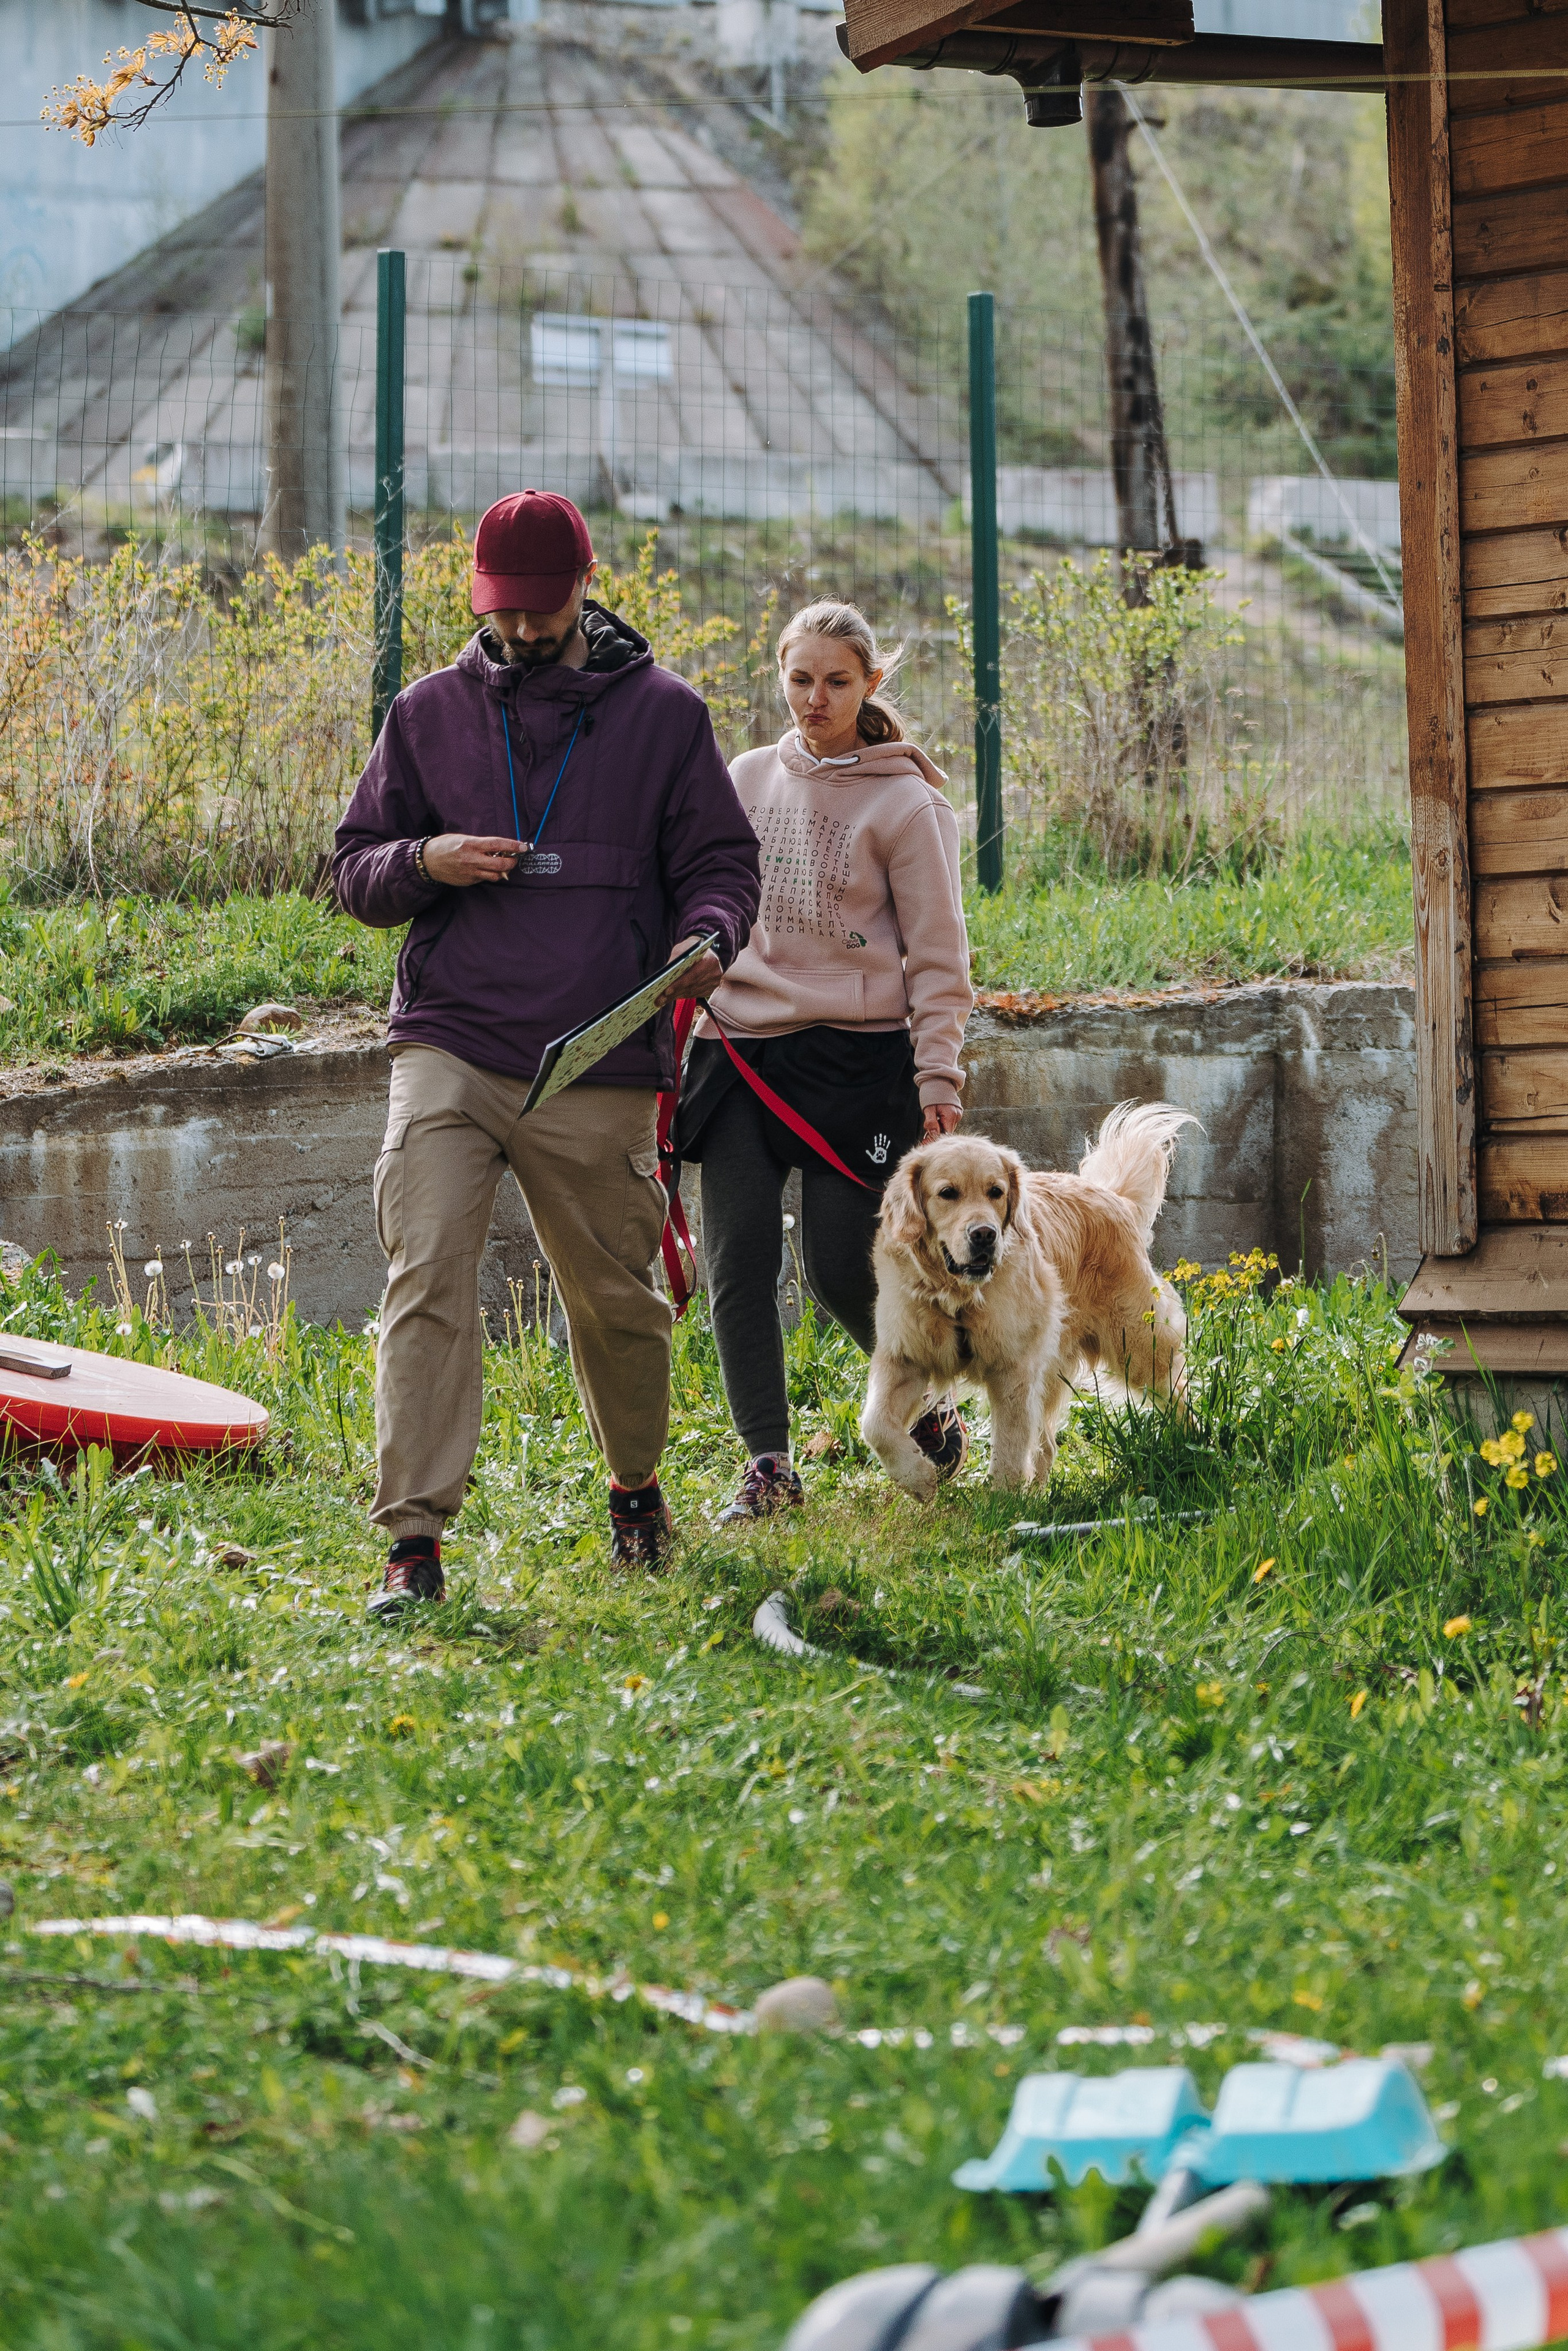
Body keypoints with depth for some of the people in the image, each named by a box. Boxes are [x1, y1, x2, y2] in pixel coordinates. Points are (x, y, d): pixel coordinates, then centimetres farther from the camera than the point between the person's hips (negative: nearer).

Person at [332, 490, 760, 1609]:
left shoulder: (664, 713, 6)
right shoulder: (430, 713, 9)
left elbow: (722, 864, 8)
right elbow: (354, 872, 14)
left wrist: (706, 937, -15)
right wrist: (425, 863, -9)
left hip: (599, 1070, 0)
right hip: (449, 1051, 0)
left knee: (616, 1297, 10)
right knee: (426, 1278, -14)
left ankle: (636, 1490, 36)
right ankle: (415, 1540, -15)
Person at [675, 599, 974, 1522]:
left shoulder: (904, 803, -2)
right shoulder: (750, 778, 11)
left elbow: (937, 955, -2)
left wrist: (938, 1076, -7)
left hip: (855, 1058, -4)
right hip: (741, 1052, 4)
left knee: (844, 1272, -5)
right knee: (739, 1268, -4)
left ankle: (930, 1405, 22)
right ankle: (769, 1466, 4)